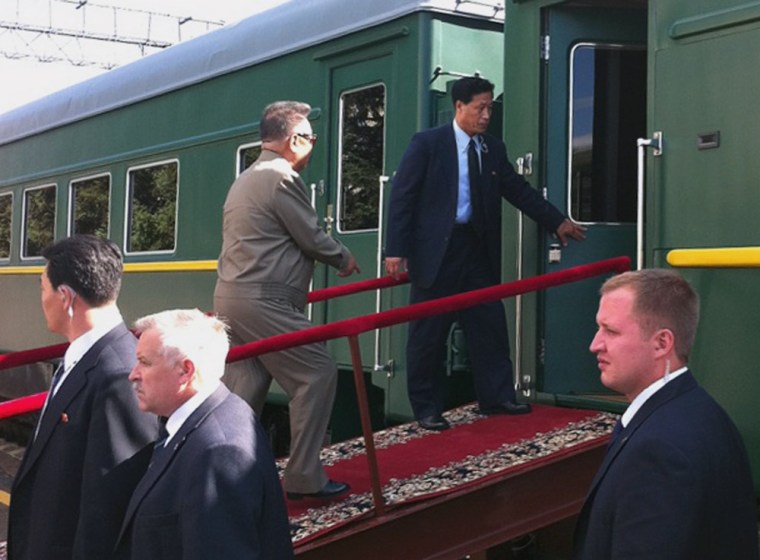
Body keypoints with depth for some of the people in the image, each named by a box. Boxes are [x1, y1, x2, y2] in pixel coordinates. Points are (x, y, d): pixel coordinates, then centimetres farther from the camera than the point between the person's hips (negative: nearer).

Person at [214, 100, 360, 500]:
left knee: (243, 389, 11)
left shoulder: (247, 178, 20)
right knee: (317, 374, -3)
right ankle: (303, 478, 0)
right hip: (263, 302, -10)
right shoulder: (281, 177, -11)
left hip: (230, 297, 10)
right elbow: (311, 238, -9)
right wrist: (344, 259, 9)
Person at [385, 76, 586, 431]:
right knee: (429, 333, 2)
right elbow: (402, 197, -8)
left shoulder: (494, 149, 11)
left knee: (489, 327, 8)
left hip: (478, 249, 5)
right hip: (436, 250, -5)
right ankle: (426, 409, 12)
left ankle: (496, 398, 19)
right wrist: (397, 250, -14)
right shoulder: (427, 144, -5)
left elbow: (519, 190, 18)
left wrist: (557, 221, 16)